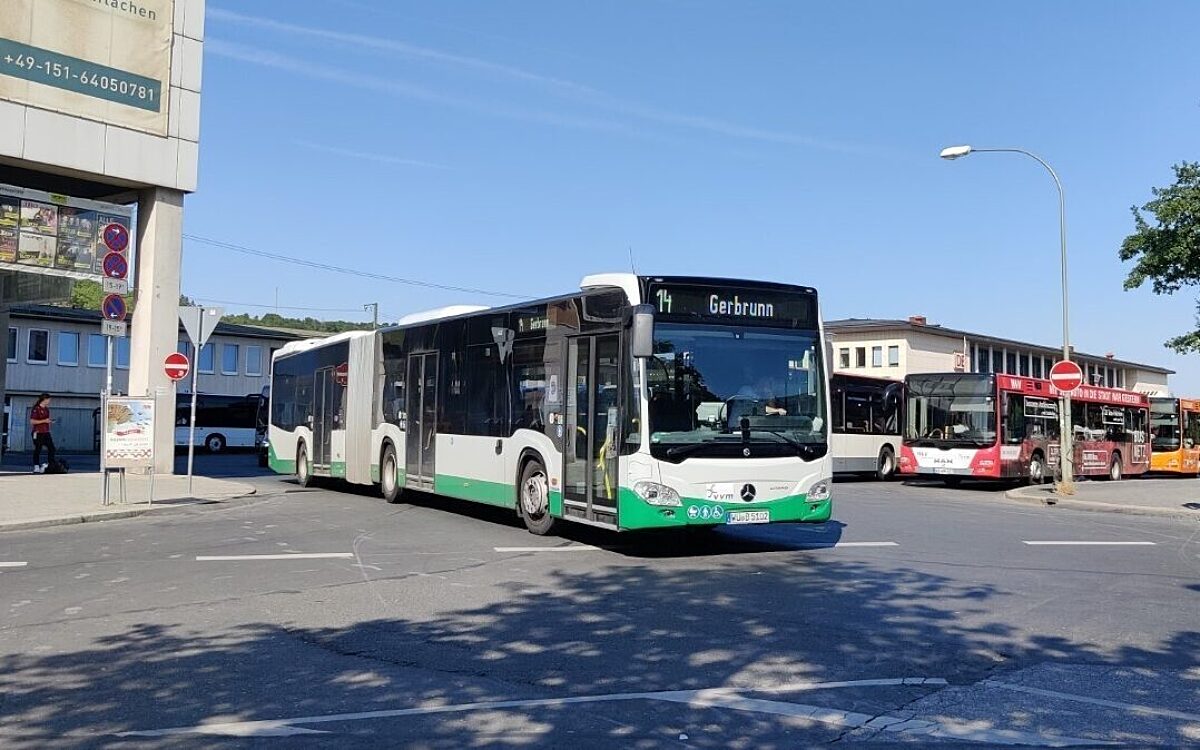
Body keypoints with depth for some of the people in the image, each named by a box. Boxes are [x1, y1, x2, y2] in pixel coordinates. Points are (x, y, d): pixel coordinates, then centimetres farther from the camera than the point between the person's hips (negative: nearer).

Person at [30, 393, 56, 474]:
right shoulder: (36, 409, -9)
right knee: (37, 450, -2)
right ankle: (36, 468, 4)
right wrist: (44, 421, -18)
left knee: (51, 448, 2)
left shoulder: (46, 409, 14)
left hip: (46, 433, 7)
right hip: (38, 433, -7)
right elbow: (32, 421, -15)